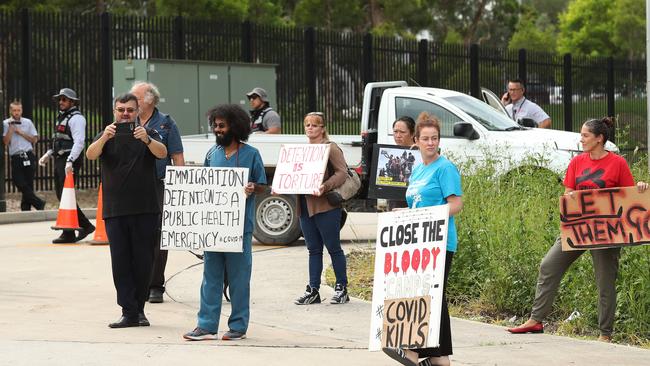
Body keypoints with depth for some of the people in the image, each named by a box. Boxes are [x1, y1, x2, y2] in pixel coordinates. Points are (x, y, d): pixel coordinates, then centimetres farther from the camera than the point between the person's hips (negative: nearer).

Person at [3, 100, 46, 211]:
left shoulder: (28, 122, 9)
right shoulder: (6, 123, 5)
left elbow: (34, 139, 7)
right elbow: (5, 141, -4)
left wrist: (21, 133, -3)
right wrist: (11, 128, -9)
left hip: (28, 157, 1)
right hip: (16, 158, -1)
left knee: (28, 185, 1)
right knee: (21, 185, -10)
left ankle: (26, 209, 7)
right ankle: (39, 204, 0)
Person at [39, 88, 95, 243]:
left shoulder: (76, 118, -10)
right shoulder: (62, 117, 21)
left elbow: (79, 142, -21)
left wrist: (70, 161, -29)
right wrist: (48, 155, 20)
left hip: (70, 161, -10)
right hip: (59, 160, 10)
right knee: (61, 195, 10)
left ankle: (69, 233, -6)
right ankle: (85, 225, 17)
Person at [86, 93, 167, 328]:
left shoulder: (149, 134, 7)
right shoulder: (106, 137, 9)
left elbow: (162, 153, -13)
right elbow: (91, 155, -11)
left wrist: (146, 140, -34)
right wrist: (104, 138, -32)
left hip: (145, 210, -1)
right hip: (115, 211, 1)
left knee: (143, 262, 2)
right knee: (120, 263, -4)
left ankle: (139, 309, 15)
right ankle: (130, 313, -3)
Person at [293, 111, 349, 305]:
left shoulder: (331, 148, -4)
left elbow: (342, 172, -14)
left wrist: (325, 186, -28)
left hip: (326, 206, -7)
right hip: (305, 207, 7)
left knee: (333, 248, -1)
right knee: (313, 250, 10)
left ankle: (341, 288, 6)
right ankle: (313, 291, 11)